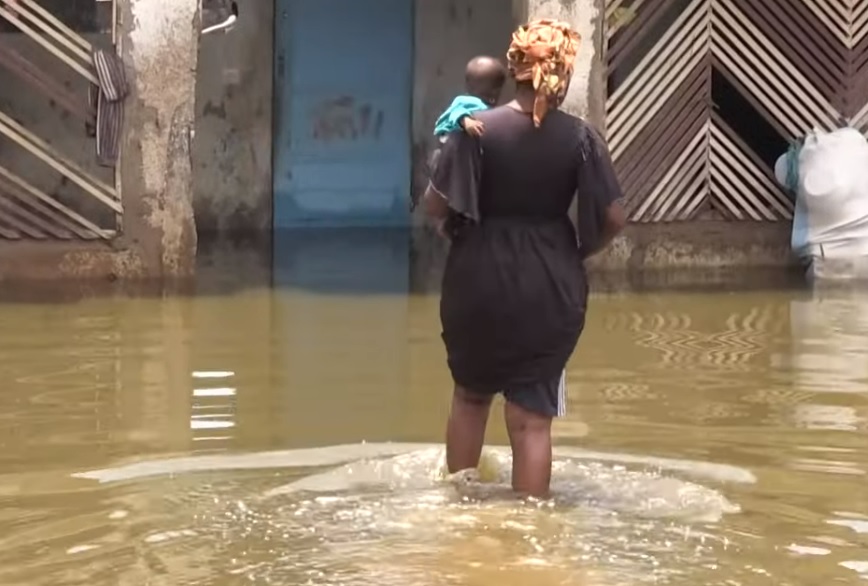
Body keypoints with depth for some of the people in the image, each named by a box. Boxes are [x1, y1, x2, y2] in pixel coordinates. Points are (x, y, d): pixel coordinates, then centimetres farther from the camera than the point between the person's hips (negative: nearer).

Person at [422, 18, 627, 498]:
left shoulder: (478, 128, -9)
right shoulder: (579, 137, -6)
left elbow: (435, 206, -9)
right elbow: (613, 219, -5)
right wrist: (577, 253, 13)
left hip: (478, 284, 1)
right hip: (550, 291, 0)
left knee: (470, 395, 22)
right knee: (532, 417, 3)